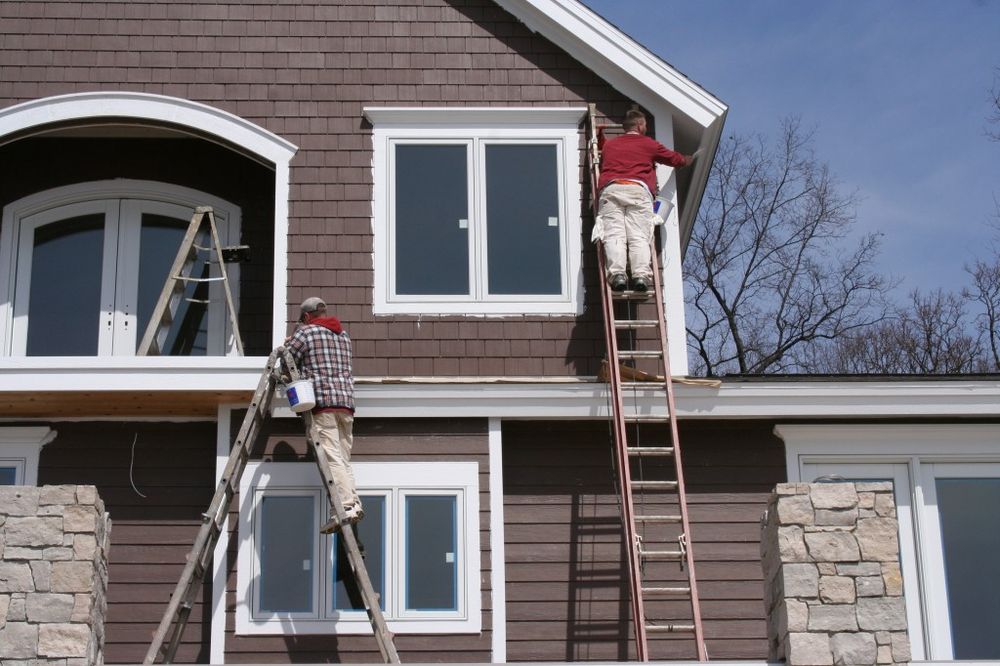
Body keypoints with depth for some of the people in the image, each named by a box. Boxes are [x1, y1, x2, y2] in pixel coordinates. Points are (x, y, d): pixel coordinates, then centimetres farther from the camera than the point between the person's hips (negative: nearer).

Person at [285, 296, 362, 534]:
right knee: (343, 459, 8)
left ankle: (347, 506, -24)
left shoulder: (306, 333, 3)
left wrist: (289, 343, 29)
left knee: (332, 457, -13)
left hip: (321, 401, -7)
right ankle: (353, 502, -5)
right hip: (346, 401, 7)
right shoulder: (343, 335, 24)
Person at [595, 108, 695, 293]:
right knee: (639, 236, -10)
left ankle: (617, 273, -31)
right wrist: (688, 159, 58)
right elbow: (675, 159, 37)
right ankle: (641, 274, -28)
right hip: (639, 190, -1)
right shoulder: (648, 144, 23)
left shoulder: (609, 144, 30)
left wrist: (599, 134, 69)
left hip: (610, 189, 2)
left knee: (614, 235, -12)